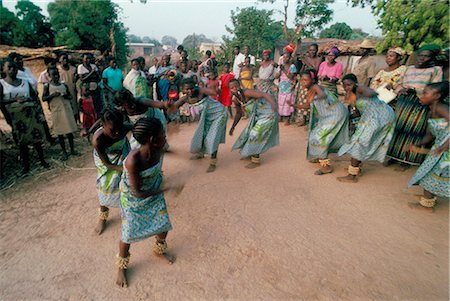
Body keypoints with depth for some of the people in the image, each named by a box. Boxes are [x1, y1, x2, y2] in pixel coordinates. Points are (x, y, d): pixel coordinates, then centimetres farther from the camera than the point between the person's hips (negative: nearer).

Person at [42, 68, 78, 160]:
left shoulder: (64, 84, 6)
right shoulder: (47, 86, -1)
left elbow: (70, 96, 12)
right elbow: (43, 98, -1)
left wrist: (66, 96, -10)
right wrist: (52, 95, -17)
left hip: (67, 109, 2)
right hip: (56, 111, -2)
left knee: (69, 130, 6)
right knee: (59, 132, 5)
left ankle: (72, 149, 17)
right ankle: (64, 152, 14)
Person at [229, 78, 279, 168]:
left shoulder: (246, 92, -27)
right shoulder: (235, 99, -4)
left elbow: (265, 95, -36)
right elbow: (239, 113, 12)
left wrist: (274, 104, -54)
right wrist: (233, 127, 8)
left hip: (267, 114, -8)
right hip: (257, 115, 8)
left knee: (255, 135, -6)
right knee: (249, 132, 18)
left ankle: (256, 160, 12)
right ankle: (250, 154, 41)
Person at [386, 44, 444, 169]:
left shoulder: (436, 70, 2)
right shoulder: (409, 68, 15)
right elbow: (398, 83, 17)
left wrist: (414, 90, -19)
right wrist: (400, 90, -5)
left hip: (421, 106, -4)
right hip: (403, 103, 4)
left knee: (413, 131, -2)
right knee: (398, 128, 5)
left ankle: (408, 160, 8)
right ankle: (395, 155, 17)